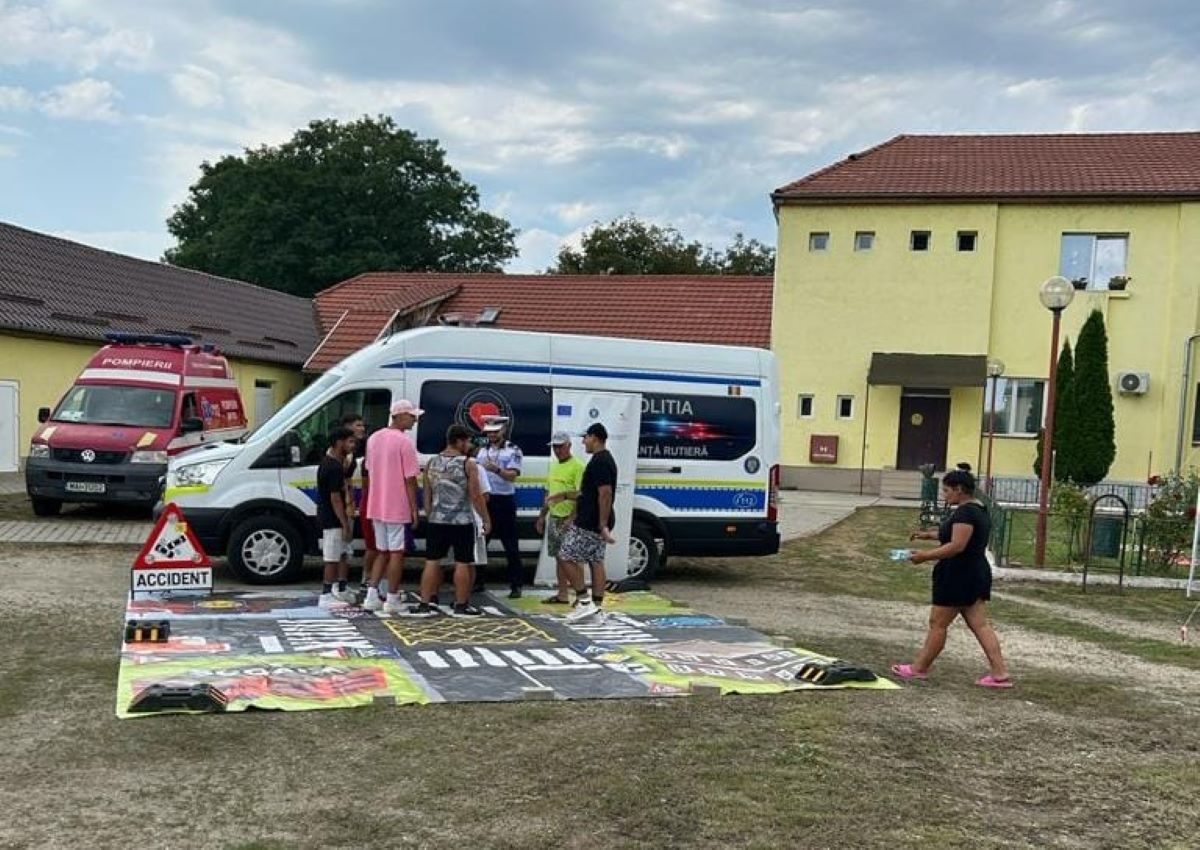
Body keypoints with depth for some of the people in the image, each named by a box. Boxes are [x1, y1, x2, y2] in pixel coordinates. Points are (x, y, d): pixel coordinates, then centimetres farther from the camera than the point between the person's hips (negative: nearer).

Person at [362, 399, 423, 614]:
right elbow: (410, 479, -15)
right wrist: (414, 509, -10)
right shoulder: (404, 441, -15)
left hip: (376, 506, 7)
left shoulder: (374, 438, 9)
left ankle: (372, 596, 11)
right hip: (398, 507, -7)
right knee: (397, 553, 2)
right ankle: (392, 600, 7)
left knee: (382, 552, 16)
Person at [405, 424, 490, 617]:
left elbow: (427, 494, 11)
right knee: (462, 563, 3)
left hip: (436, 521, 5)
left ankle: (425, 603, 8)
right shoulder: (468, 463, -8)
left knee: (432, 561, 8)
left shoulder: (432, 462, 6)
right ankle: (461, 605, 8)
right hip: (462, 522, -5)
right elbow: (476, 496, -9)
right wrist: (486, 519, 0)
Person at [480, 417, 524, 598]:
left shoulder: (513, 450, -4)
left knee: (510, 545, -2)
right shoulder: (483, 451, 14)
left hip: (504, 500, -5)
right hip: (485, 500, 6)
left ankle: (516, 585, 2)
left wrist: (497, 469, -34)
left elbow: (512, 475, -16)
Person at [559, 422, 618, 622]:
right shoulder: (606, 459, 15)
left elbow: (606, 494, -24)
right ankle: (597, 609, 13)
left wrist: (603, 525, -25)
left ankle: (584, 601, -4)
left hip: (589, 523, -10)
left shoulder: (599, 461, -17)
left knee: (567, 557, -4)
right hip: (597, 523, 10)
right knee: (596, 562, 10)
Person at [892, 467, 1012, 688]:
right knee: (980, 624, 8)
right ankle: (1000, 674, 4)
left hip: (959, 576, -10)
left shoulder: (965, 512, -19)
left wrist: (925, 556, -20)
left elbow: (957, 546, -25)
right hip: (977, 574, 10)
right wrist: (928, 535, 19)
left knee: (937, 623, 2)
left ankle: (919, 668, 13)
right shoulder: (978, 510, 13)